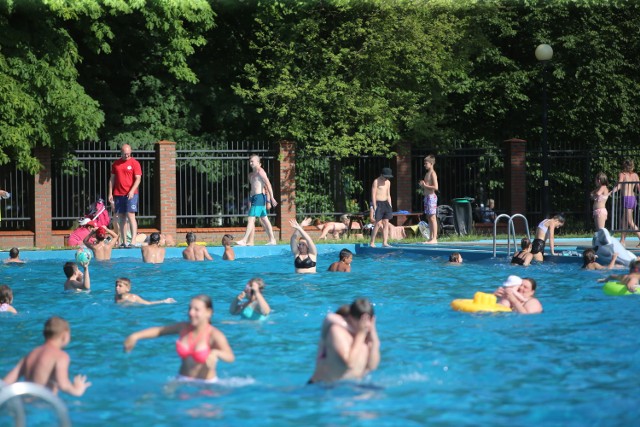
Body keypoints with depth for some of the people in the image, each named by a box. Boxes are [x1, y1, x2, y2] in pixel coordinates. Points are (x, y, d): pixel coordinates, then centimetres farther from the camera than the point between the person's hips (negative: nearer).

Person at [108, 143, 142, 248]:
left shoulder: (134, 163, 0)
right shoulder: (116, 164, 13)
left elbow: (138, 179, -6)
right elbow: (112, 179, 15)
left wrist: (132, 191, -19)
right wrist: (110, 193, 7)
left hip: (130, 194, -4)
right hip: (118, 195, 4)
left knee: (130, 216, -12)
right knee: (121, 218, 4)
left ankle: (133, 241, -16)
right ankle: (124, 242, 7)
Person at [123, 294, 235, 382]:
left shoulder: (214, 335, -15)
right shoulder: (184, 327, 4)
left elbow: (230, 357, -30)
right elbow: (158, 330, 18)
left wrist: (216, 353, -52)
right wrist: (135, 336, 9)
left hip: (206, 385, -2)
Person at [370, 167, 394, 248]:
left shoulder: (388, 182, 14)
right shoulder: (376, 181, -7)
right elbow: (373, 195, -11)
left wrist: (390, 206, 13)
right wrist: (374, 207, -16)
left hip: (385, 203, 7)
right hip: (378, 203, -7)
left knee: (386, 223, 1)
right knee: (378, 223, -10)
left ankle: (385, 242, 1)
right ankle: (372, 242, -3)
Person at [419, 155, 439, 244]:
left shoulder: (433, 173, -11)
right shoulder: (427, 173, 17)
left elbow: (436, 187, -20)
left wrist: (425, 185, -14)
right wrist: (422, 185, 6)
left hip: (431, 197, -10)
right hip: (427, 197, 10)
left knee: (432, 218, -9)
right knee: (429, 218, 10)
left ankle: (434, 238, -9)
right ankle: (431, 238, 13)